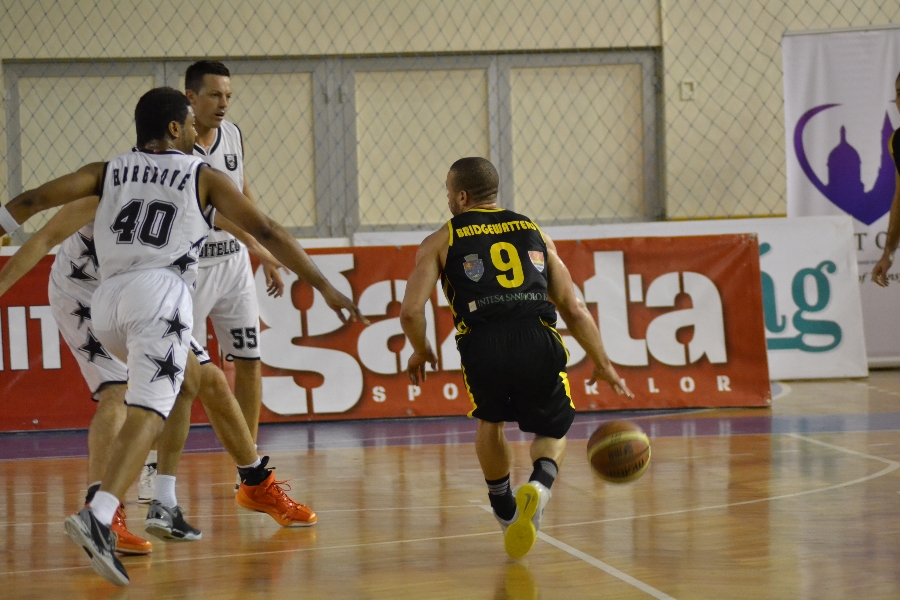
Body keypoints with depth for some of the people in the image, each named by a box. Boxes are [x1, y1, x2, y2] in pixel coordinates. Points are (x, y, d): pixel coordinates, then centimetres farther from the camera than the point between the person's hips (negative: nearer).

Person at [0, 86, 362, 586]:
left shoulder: (107, 172, 22)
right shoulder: (203, 176, 14)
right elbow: (266, 232, 10)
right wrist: (324, 287, 13)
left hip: (107, 300, 5)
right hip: (160, 292, -5)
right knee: (145, 414, -17)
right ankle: (96, 517, -38)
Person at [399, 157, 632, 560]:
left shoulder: (441, 241, 17)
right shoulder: (534, 233, 25)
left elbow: (411, 311, 7)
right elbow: (573, 308, 20)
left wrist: (420, 353, 26)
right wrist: (602, 363, 26)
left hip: (483, 345, -1)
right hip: (539, 342, 1)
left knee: (490, 422, 30)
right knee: (553, 429, 22)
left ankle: (506, 513, 33)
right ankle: (540, 483, -8)